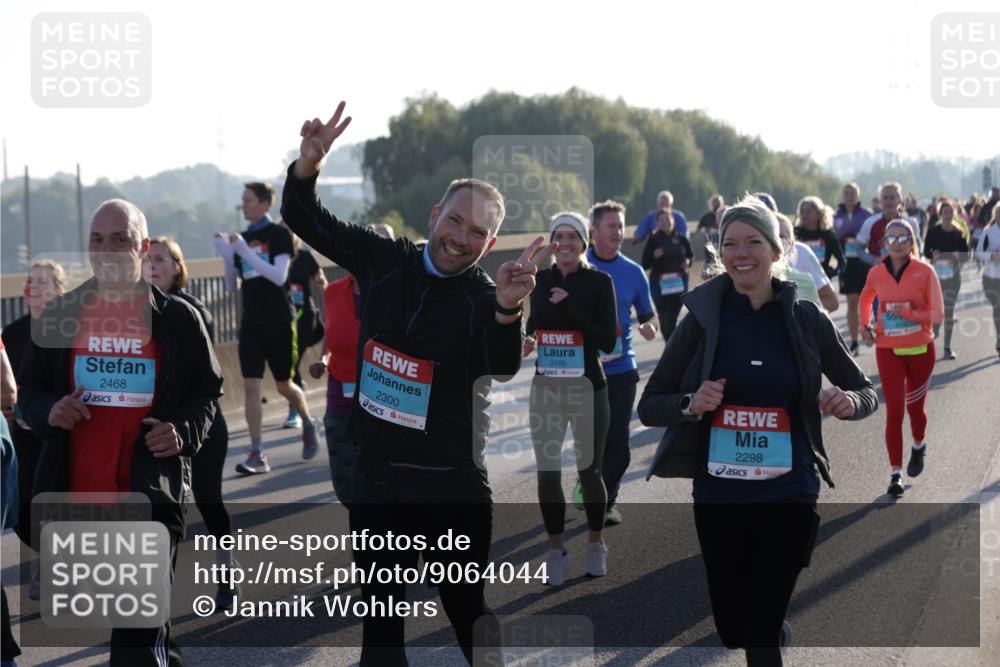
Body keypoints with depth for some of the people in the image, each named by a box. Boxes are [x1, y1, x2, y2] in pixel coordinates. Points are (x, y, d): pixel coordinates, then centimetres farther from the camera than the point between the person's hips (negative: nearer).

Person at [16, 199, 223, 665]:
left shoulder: (177, 318, 2)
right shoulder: (60, 315, 7)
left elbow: (207, 390, 12)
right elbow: (29, 392, 15)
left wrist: (184, 433, -8)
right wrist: (48, 412, -8)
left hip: (152, 494, -3)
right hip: (75, 493, 3)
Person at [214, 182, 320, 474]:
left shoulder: (278, 233, -6)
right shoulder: (243, 238, 10)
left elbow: (279, 276, -18)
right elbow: (233, 285, 12)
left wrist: (245, 251, -23)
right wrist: (227, 255, -5)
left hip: (279, 321, -4)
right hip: (251, 323, 4)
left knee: (283, 385, 7)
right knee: (251, 386, -7)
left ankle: (308, 424, 37)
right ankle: (257, 455, -7)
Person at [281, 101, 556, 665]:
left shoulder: (485, 297, -13)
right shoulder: (384, 262, 0)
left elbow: (503, 366, -32)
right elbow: (306, 220, 6)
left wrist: (507, 307, -52)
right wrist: (309, 164, -14)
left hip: (453, 487, -4)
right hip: (377, 479, 4)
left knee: (470, 613, 10)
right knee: (380, 621, 13)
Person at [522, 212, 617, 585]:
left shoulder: (599, 282, -6)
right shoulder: (540, 280, 5)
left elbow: (608, 341, -13)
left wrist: (570, 309, -21)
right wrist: (527, 341, -3)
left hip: (587, 388, -3)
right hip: (546, 387, 3)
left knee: (589, 471, 8)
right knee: (547, 472, 0)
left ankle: (595, 545, 27)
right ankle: (557, 551, 13)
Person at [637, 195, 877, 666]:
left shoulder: (807, 320, -4)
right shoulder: (703, 319, -5)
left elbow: (866, 392, 7)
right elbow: (649, 406, -1)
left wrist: (850, 403, -16)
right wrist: (691, 404, -21)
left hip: (789, 497, -1)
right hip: (718, 497, 1)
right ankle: (777, 627, 51)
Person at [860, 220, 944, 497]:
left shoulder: (924, 271, -8)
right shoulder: (876, 273, -1)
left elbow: (937, 313, -10)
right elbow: (865, 300, 20)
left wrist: (907, 313, -24)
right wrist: (865, 325, 6)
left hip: (921, 350, -1)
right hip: (888, 350, 1)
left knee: (914, 407, 14)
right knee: (894, 411, -6)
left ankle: (919, 446, 45)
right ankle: (895, 473, -2)